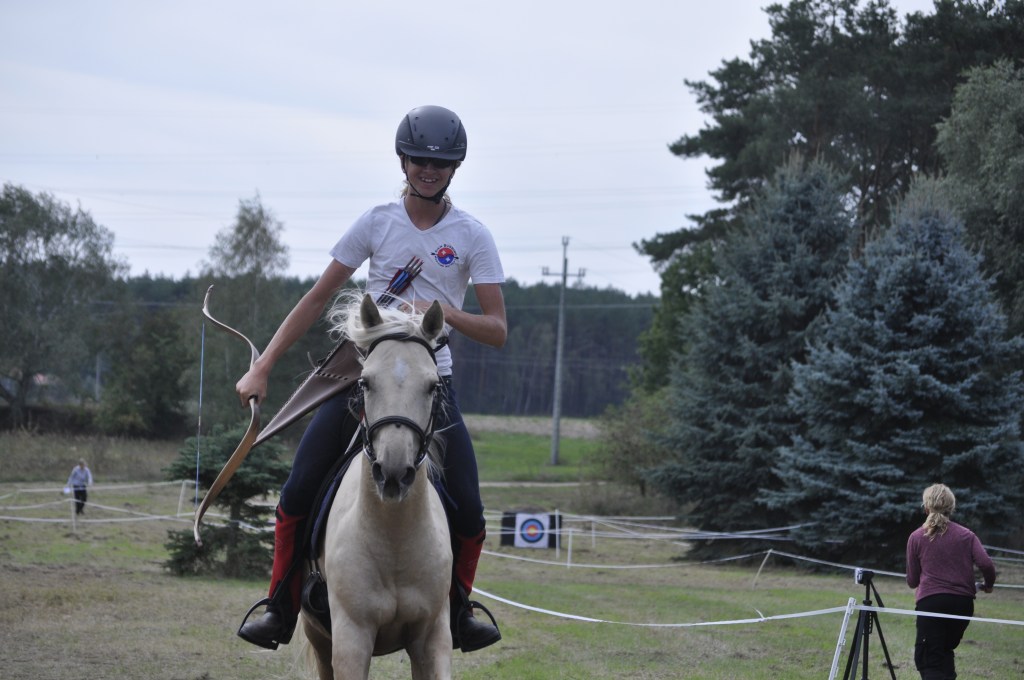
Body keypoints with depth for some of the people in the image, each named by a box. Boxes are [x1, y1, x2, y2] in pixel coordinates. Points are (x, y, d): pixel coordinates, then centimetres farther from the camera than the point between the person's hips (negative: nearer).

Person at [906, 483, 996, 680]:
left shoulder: (916, 538, 6)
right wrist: (988, 585, 15)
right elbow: (986, 565, -5)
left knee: (928, 659, -6)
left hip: (930, 601, -3)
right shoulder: (966, 535, 8)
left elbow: (912, 581, 9)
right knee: (945, 651, 23)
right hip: (963, 602, 3)